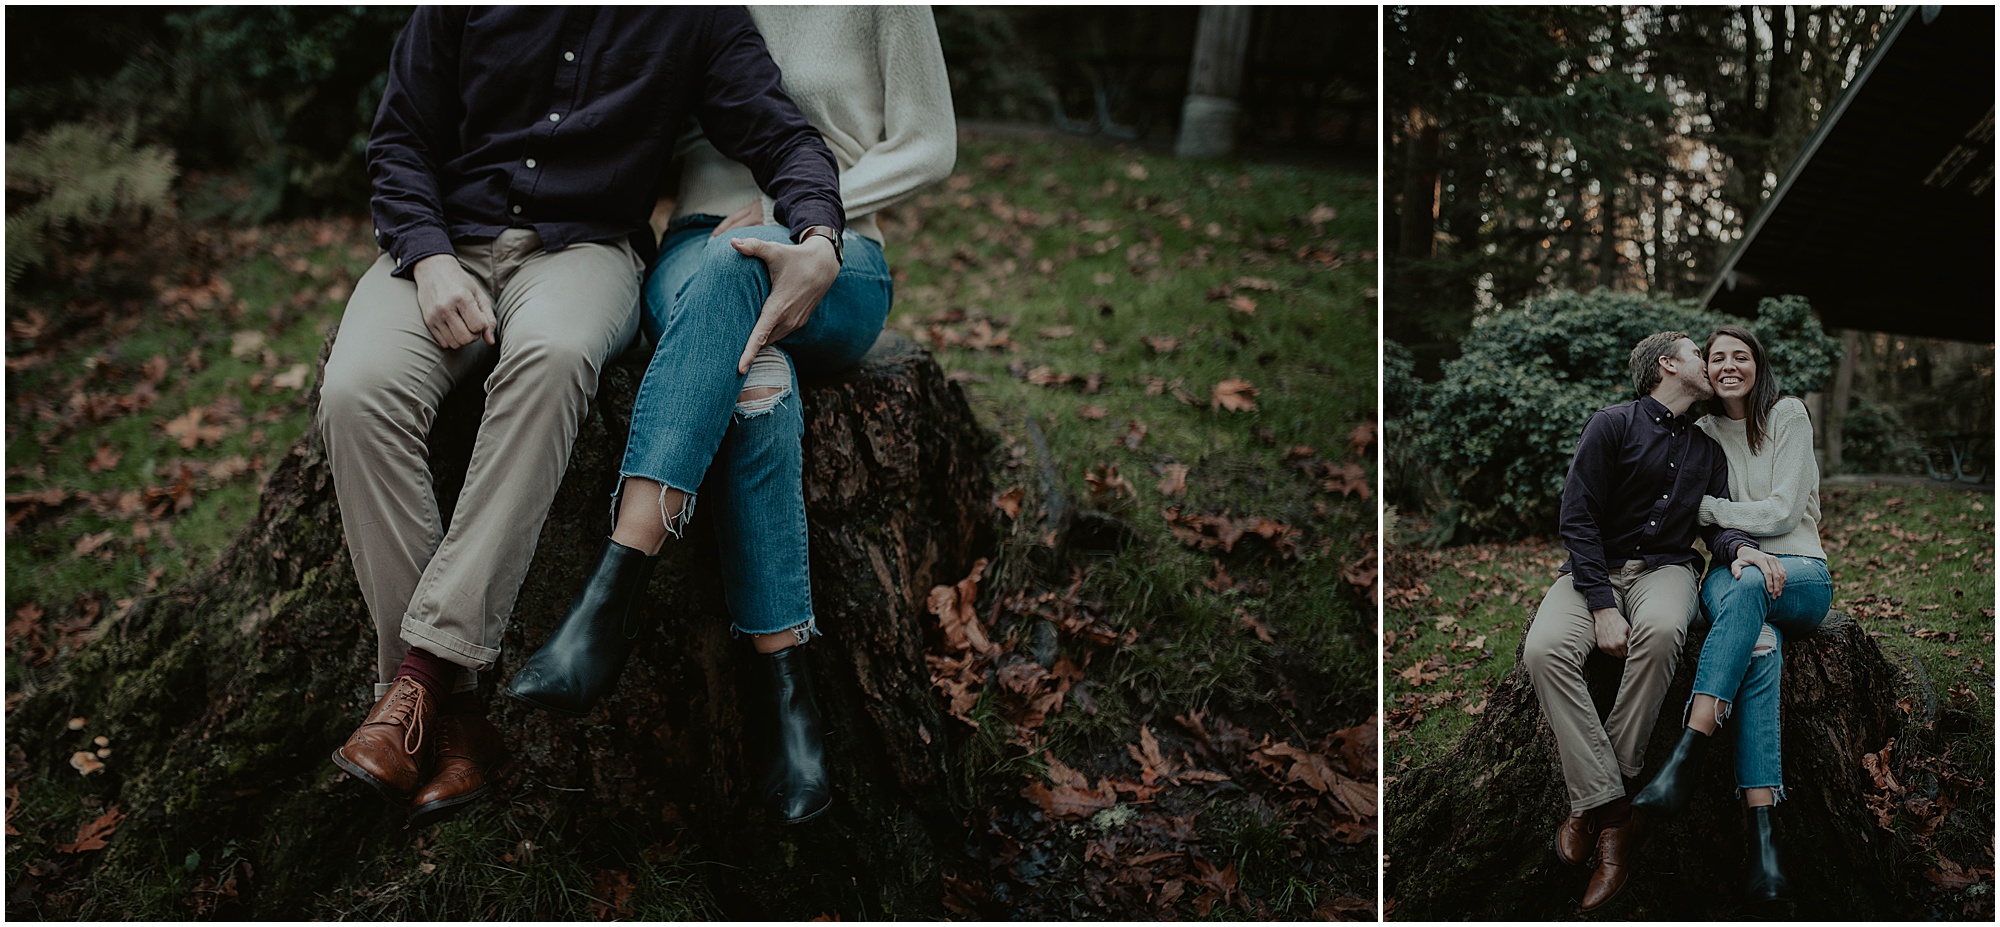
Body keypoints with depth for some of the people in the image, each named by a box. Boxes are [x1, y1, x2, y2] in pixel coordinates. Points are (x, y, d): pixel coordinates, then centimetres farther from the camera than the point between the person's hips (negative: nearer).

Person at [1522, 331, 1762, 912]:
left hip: (1665, 566, 2)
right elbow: (1578, 517, -6)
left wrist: (1740, 546, -16)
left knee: (1661, 630, -36)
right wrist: (1602, 606, -17)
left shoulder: (1707, 450, 18)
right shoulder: (1613, 425, 1)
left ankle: (1592, 800, -26)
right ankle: (1616, 814, -32)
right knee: (1545, 649, -34)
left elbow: (1717, 522, 11)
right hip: (1597, 567, -2)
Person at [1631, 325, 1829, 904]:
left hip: (1801, 576, -2)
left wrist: (1699, 505, -8)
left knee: (1749, 588, -41)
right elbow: (1713, 526, 7)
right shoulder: (1703, 432, 12)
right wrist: (1740, 551, -16)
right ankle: (1761, 836, -49)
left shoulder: (1788, 416, 1)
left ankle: (1683, 759, -50)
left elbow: (1782, 512, -8)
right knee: (1759, 644, -36)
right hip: (1731, 568, 2)